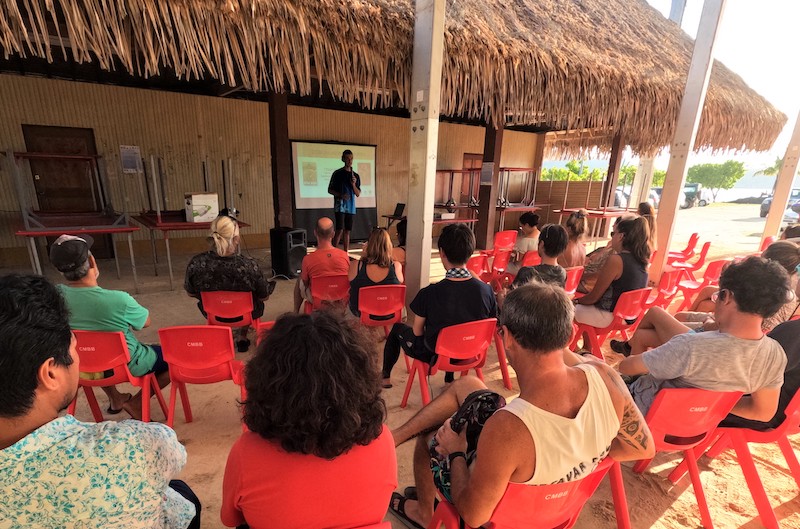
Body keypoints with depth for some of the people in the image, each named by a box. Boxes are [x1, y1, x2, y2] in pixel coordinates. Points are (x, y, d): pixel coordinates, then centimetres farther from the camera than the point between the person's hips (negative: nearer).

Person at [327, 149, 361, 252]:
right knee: (340, 230, -12)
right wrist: (340, 195, -14)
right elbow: (330, 190, 2)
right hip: (340, 206, -4)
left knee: (347, 231, 7)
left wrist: (354, 184, -8)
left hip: (351, 207, 4)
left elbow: (358, 194, 9)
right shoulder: (337, 173, 0)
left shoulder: (356, 176, 11)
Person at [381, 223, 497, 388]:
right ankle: (450, 376, 47)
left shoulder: (429, 294, -30)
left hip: (435, 356, -3)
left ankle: (385, 376, 42)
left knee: (397, 328, 24)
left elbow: (417, 332, -14)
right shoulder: (486, 290, -21)